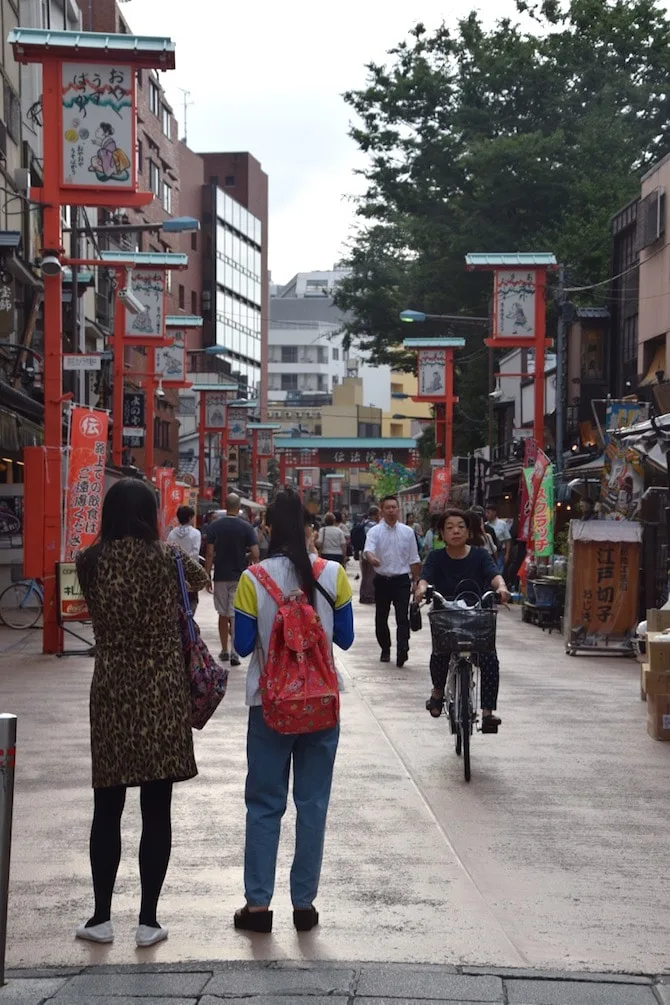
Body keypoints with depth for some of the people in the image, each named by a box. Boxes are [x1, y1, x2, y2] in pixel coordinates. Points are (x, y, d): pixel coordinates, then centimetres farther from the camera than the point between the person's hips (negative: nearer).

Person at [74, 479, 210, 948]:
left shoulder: (90, 562, -2)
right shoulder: (166, 559, -5)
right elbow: (202, 579, 14)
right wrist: (197, 571, 35)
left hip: (111, 693, 2)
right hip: (162, 694, -2)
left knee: (107, 808, 11)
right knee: (157, 811, 5)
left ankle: (102, 917, 16)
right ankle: (148, 920, 10)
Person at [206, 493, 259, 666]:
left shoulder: (214, 526, -4)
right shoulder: (246, 527, -7)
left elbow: (210, 554, -5)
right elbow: (256, 554, -10)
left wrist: (207, 576, 2)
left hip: (221, 576, 1)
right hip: (240, 577, -1)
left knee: (223, 614, 13)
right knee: (236, 615, 0)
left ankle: (224, 650, 21)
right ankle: (234, 651, -14)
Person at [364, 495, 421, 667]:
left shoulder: (407, 532, 5)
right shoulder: (375, 531, -1)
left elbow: (414, 559, 10)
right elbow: (368, 549, -20)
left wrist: (416, 581, 9)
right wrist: (372, 558, -42)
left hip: (402, 580, 0)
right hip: (382, 580, 1)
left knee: (402, 617, -12)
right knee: (381, 617, 10)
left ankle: (402, 650, -19)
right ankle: (385, 649, 25)